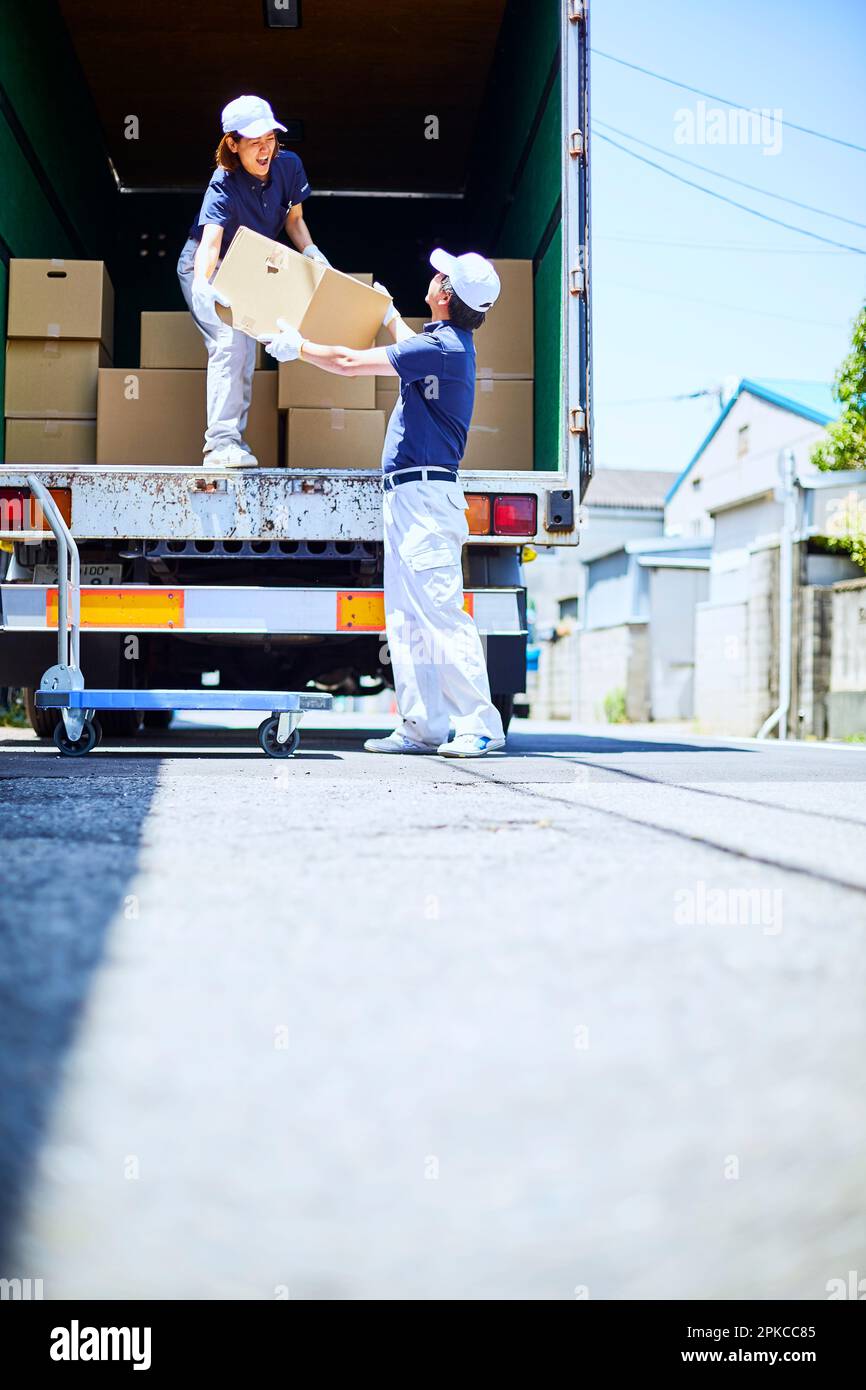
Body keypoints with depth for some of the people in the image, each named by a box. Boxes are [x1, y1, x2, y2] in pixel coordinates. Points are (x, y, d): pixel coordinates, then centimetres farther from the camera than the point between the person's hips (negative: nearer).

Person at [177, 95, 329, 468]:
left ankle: (233, 443, 12)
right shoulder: (223, 187, -30)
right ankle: (220, 442, -28)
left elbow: (294, 219, 5)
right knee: (229, 344, -24)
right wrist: (202, 284, -64)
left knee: (245, 356, 5)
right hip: (205, 269, -6)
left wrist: (309, 250, -14)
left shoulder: (288, 166, -13)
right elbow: (210, 241, -45)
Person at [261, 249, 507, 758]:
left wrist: (298, 345, 4)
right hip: (408, 494, 10)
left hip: (424, 493, -10)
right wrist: (389, 314, 59)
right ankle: (422, 726, 10)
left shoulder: (442, 347, -14)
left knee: (441, 611, -11)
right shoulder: (446, 342, 17)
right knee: (406, 618, 9)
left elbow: (351, 362, -12)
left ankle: (481, 724, -8)